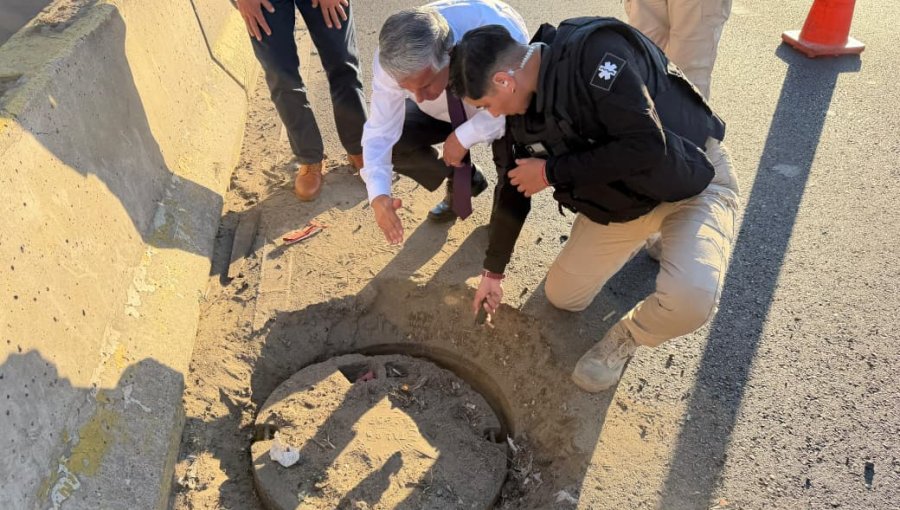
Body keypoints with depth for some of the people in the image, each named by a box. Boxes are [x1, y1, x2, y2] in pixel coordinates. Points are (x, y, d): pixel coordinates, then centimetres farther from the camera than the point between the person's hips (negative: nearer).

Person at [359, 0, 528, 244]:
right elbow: (381, 131, -29)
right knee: (393, 145, -18)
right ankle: (461, 181, 10)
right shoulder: (392, 60, -34)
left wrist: (464, 136, -37)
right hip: (442, 112, 3)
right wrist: (378, 195, -43)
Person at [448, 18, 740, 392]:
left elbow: (646, 146, -36)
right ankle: (645, 234, 30)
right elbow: (513, 188, 5)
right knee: (562, 296, 12)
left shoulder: (596, 51, -30)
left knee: (690, 299, -34)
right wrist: (493, 270, 12)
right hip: (620, 200, 7)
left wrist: (552, 172, -25)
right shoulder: (523, 107, -6)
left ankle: (628, 336, 2)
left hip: (692, 182, -6)